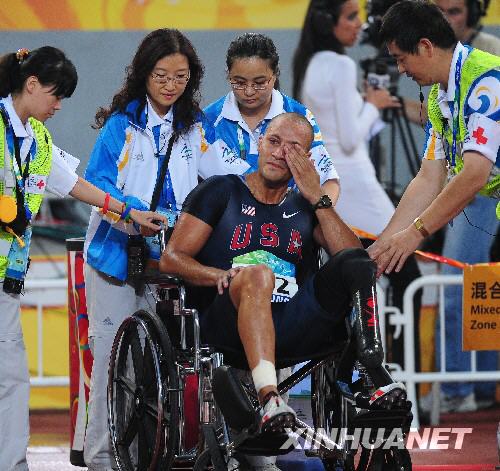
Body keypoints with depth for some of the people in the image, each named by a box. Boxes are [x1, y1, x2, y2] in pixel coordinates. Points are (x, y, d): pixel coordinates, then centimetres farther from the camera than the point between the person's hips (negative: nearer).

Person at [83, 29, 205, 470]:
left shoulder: (196, 128, 9)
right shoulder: (121, 123, -3)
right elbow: (98, 183, -10)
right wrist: (138, 214, -24)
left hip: (169, 256, 3)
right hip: (116, 251, -3)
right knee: (112, 351, -5)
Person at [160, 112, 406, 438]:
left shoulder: (304, 207, 24)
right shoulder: (221, 192, 16)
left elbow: (354, 256, 7)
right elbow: (171, 258, 6)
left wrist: (318, 198, 3)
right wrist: (221, 275, -13)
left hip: (295, 329, 3)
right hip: (230, 323, -3)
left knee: (355, 263, -18)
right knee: (257, 273, -36)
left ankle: (376, 369, -35)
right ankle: (269, 398, -55)